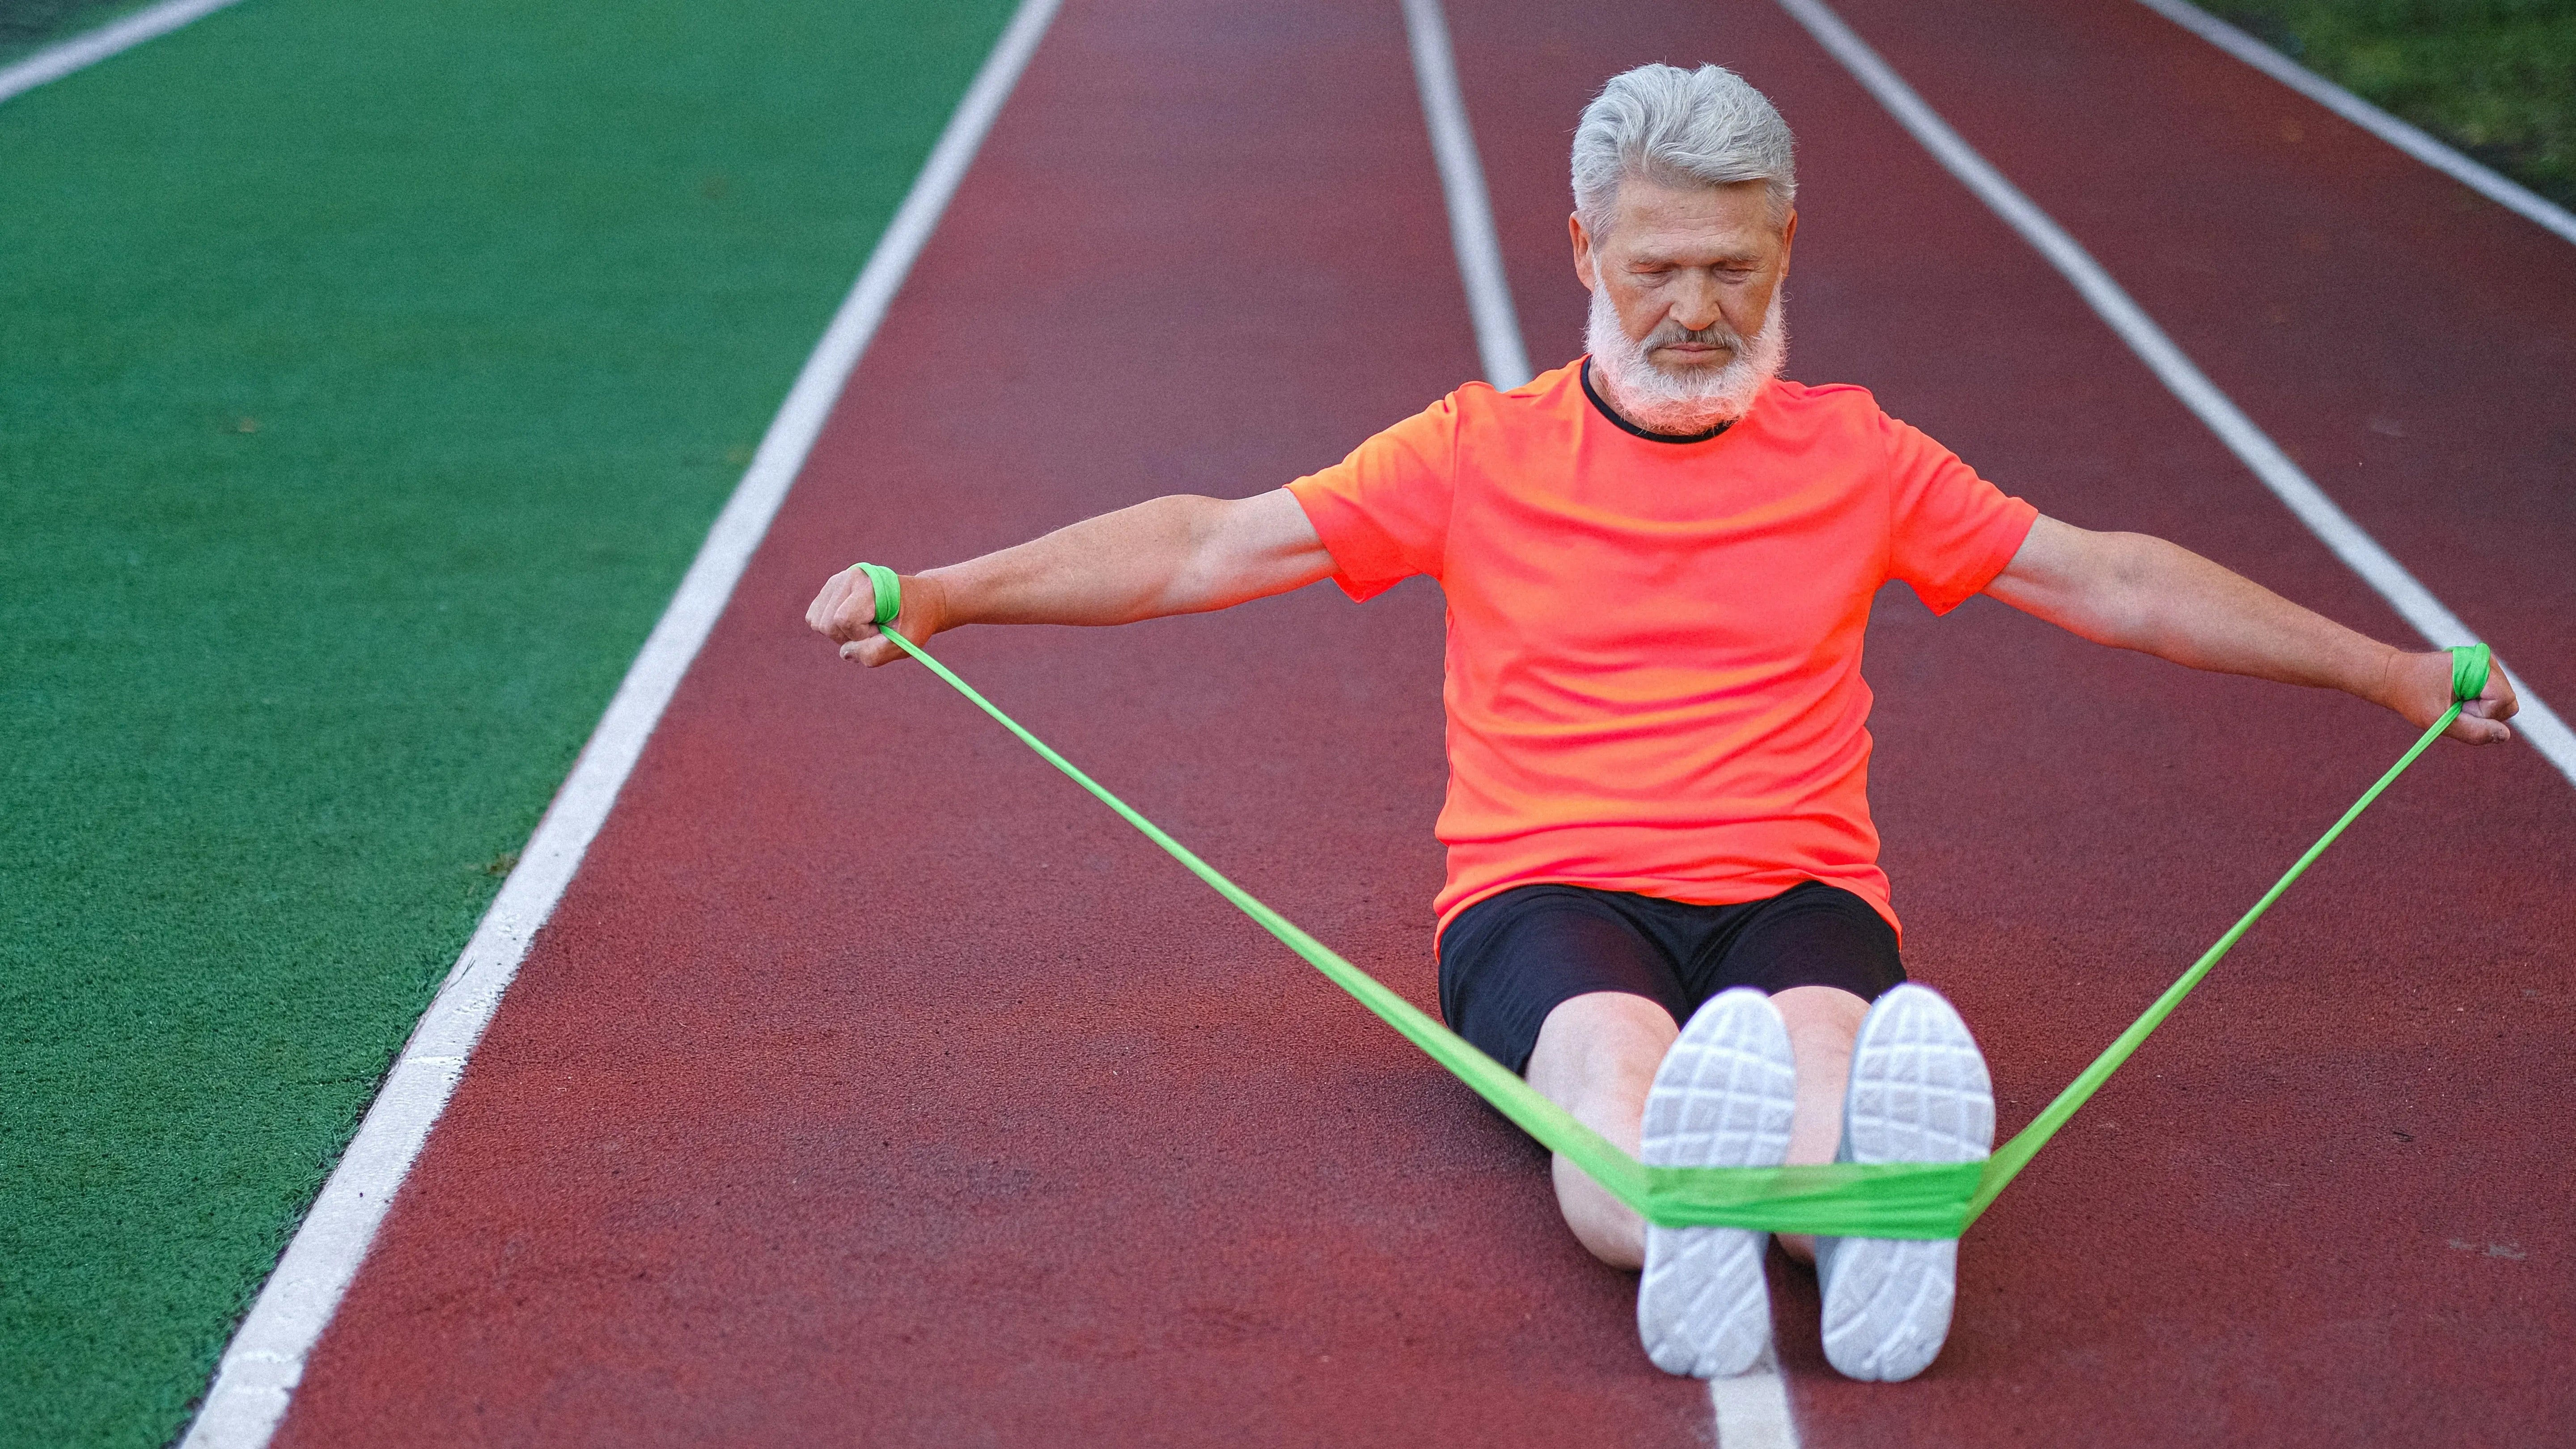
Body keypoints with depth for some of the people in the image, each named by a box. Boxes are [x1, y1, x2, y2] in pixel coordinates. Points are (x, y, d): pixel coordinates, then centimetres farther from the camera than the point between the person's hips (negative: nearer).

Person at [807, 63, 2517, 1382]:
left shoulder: (1857, 458, 18)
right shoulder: (1478, 452, 14)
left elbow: (2114, 582, 21)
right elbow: (1213, 547, 10)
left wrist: (2394, 671, 20)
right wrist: (934, 593, 1)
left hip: (1795, 888, 1)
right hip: (1548, 890, -1)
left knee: (1826, 1043, -37)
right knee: (1614, 1058, -39)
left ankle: (1878, 1225, -69)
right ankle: (1687, 1246, -71)